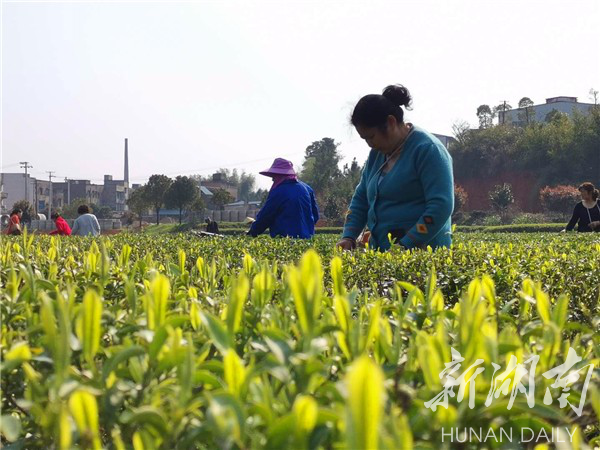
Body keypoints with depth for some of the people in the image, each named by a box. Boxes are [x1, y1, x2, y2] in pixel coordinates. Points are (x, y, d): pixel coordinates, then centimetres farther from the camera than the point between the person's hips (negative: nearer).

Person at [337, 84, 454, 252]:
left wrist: (404, 246, -21)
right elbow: (361, 198, 20)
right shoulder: (378, 152, 14)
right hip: (382, 254, 7)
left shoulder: (427, 149, -9)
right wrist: (348, 237, 5)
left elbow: (441, 206, -17)